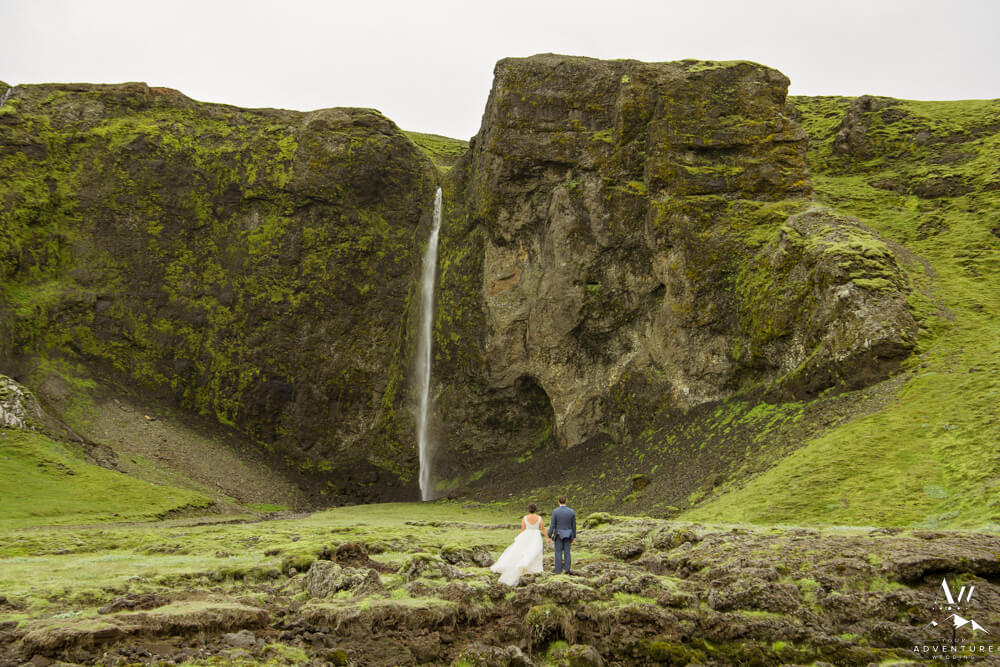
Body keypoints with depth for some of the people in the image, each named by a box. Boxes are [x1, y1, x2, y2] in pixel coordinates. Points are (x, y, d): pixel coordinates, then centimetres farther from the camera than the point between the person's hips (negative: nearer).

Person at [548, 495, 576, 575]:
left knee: (558, 553, 4)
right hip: (568, 535, 2)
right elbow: (574, 525, 1)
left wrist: (549, 536, -5)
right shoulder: (571, 512, -5)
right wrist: (574, 536, 11)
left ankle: (558, 571, 4)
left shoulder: (555, 511, -14)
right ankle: (567, 570, 7)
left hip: (559, 535, -2)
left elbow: (552, 525, -12)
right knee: (567, 552, 8)